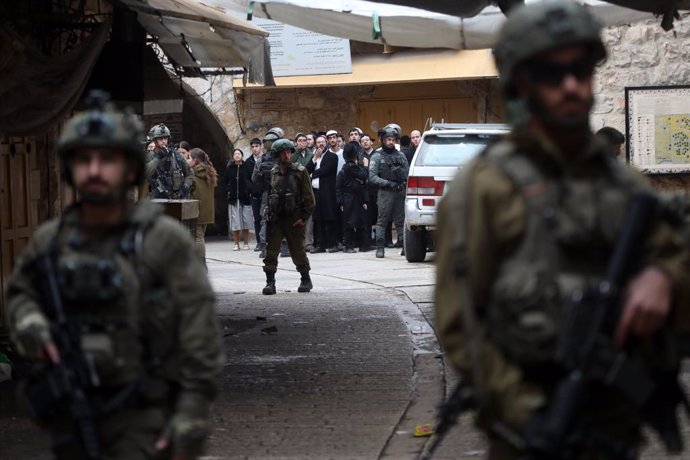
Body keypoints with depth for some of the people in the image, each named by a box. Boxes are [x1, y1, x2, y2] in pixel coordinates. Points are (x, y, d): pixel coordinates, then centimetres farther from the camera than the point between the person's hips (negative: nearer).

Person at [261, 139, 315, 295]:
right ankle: (270, 282, 0)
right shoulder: (272, 173, 6)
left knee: (298, 251, 5)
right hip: (275, 218, 3)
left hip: (294, 218, -3)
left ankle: (306, 280, 20)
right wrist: (267, 213, 5)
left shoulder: (300, 171, -3)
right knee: (271, 251, -4)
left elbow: (308, 196, -4)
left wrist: (304, 217, -9)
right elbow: (265, 194, 14)